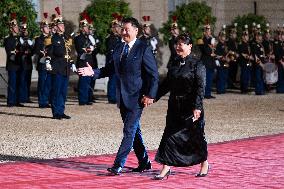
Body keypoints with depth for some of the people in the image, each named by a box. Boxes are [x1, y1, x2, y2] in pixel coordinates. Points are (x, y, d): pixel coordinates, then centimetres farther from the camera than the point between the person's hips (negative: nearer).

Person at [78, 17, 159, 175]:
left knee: (129, 131, -9)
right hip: (122, 97, 7)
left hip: (136, 97, -7)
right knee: (134, 131, 14)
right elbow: (111, 68, 16)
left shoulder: (144, 49, -9)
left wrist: (150, 95, -16)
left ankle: (118, 165, -9)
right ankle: (144, 163, 25)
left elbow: (154, 75, -9)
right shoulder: (119, 48, 12)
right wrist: (93, 72, 0)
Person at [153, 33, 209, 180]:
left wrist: (197, 107, -22)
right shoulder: (175, 63, 10)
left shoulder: (197, 65, -9)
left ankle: (204, 164, 27)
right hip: (175, 106, 6)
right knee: (170, 135, -2)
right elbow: (166, 84, 15)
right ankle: (166, 168, -2)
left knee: (196, 136, 7)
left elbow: (200, 88, -14)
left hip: (191, 107, -6)